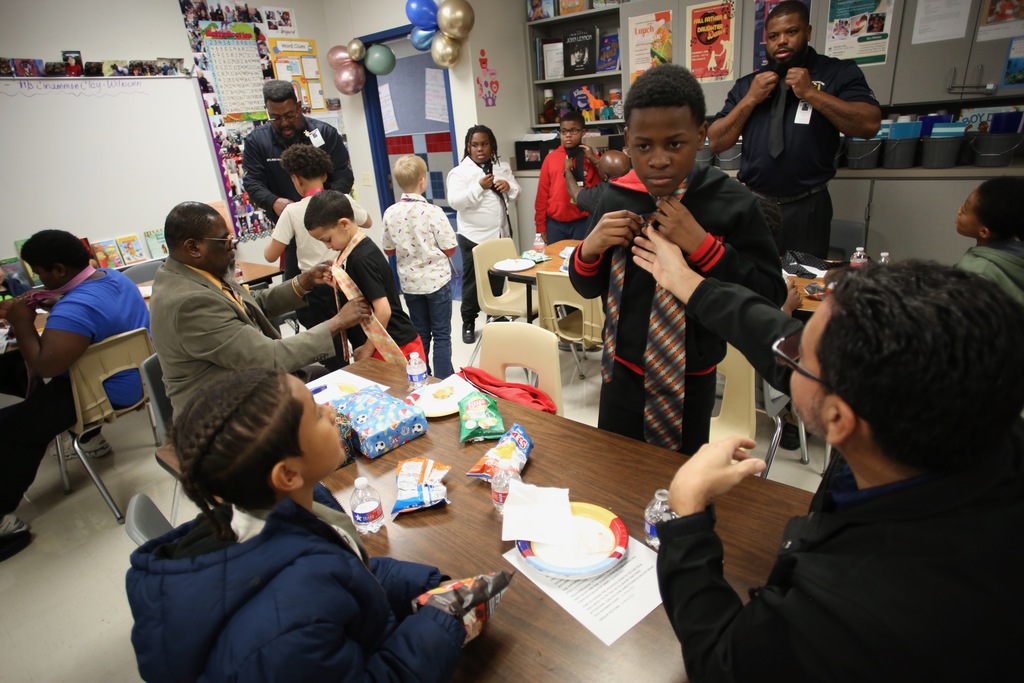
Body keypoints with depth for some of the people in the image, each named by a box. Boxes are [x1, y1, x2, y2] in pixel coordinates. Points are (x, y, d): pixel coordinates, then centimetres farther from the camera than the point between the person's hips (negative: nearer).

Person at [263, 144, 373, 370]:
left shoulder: (292, 211, -10)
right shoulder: (344, 201, -3)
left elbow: (270, 256, -6)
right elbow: (368, 222, 18)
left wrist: (272, 237, 14)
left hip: (316, 289, -2)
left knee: (332, 355, 8)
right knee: (361, 342, 18)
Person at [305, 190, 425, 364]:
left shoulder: (362, 258, -21)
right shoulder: (355, 251, 7)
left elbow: (383, 310, -23)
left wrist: (368, 349, -14)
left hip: (395, 349, -9)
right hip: (383, 346, 9)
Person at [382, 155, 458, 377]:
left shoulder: (390, 213, -6)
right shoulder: (433, 211, -17)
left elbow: (389, 250, 4)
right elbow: (450, 249, -12)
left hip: (409, 282, 4)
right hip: (436, 280, -4)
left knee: (420, 334, 17)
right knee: (441, 335, 7)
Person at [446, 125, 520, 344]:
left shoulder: (502, 167, 7)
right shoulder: (460, 171, -7)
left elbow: (515, 195, 9)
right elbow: (454, 201, -19)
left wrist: (509, 186, -13)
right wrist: (479, 187, -27)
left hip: (501, 233, 5)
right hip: (474, 236, -5)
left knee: (498, 279, 16)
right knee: (472, 281, 4)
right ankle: (468, 322, 18)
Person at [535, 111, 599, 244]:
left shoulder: (590, 158, 2)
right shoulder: (551, 158, 5)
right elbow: (543, 192, 5)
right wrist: (540, 225, 4)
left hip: (583, 222, -1)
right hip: (555, 223, 1)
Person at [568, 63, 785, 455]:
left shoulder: (731, 203, -15)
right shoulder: (616, 198, -6)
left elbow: (771, 297, -15)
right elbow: (588, 288, 3)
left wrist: (701, 245, -26)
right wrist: (590, 247, -19)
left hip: (689, 380, -2)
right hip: (622, 369, 3)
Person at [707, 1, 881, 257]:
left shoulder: (839, 73, 2)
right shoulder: (747, 84, 9)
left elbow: (869, 124, -11)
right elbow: (716, 143, 3)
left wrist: (810, 92, -13)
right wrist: (750, 99, -8)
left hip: (806, 207, -2)